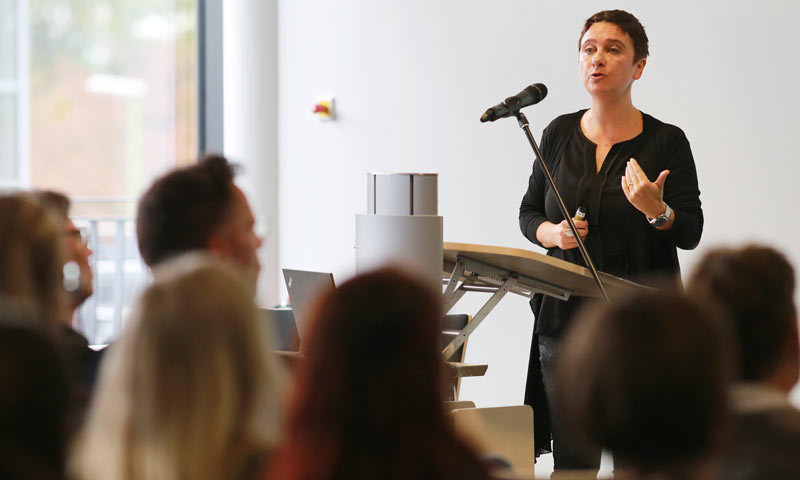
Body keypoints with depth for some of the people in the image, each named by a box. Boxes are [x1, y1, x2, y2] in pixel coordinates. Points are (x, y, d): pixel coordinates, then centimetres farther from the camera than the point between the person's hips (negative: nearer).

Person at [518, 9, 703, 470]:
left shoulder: (667, 141, -1)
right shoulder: (559, 134, 7)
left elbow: (691, 232, -4)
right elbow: (529, 213, 15)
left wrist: (656, 211, -25)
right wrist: (553, 233, -7)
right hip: (566, 314, 3)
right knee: (572, 461, 0)